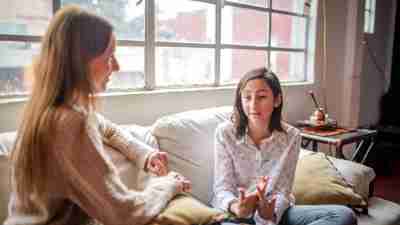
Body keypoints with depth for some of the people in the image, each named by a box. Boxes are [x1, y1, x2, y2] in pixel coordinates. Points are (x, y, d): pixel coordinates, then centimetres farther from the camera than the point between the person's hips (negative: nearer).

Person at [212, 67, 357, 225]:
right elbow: (222, 187, -9)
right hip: (234, 211, -3)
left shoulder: (291, 136, -6)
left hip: (275, 212, 4)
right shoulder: (225, 132, -9)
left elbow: (282, 192, -7)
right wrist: (235, 206, -32)